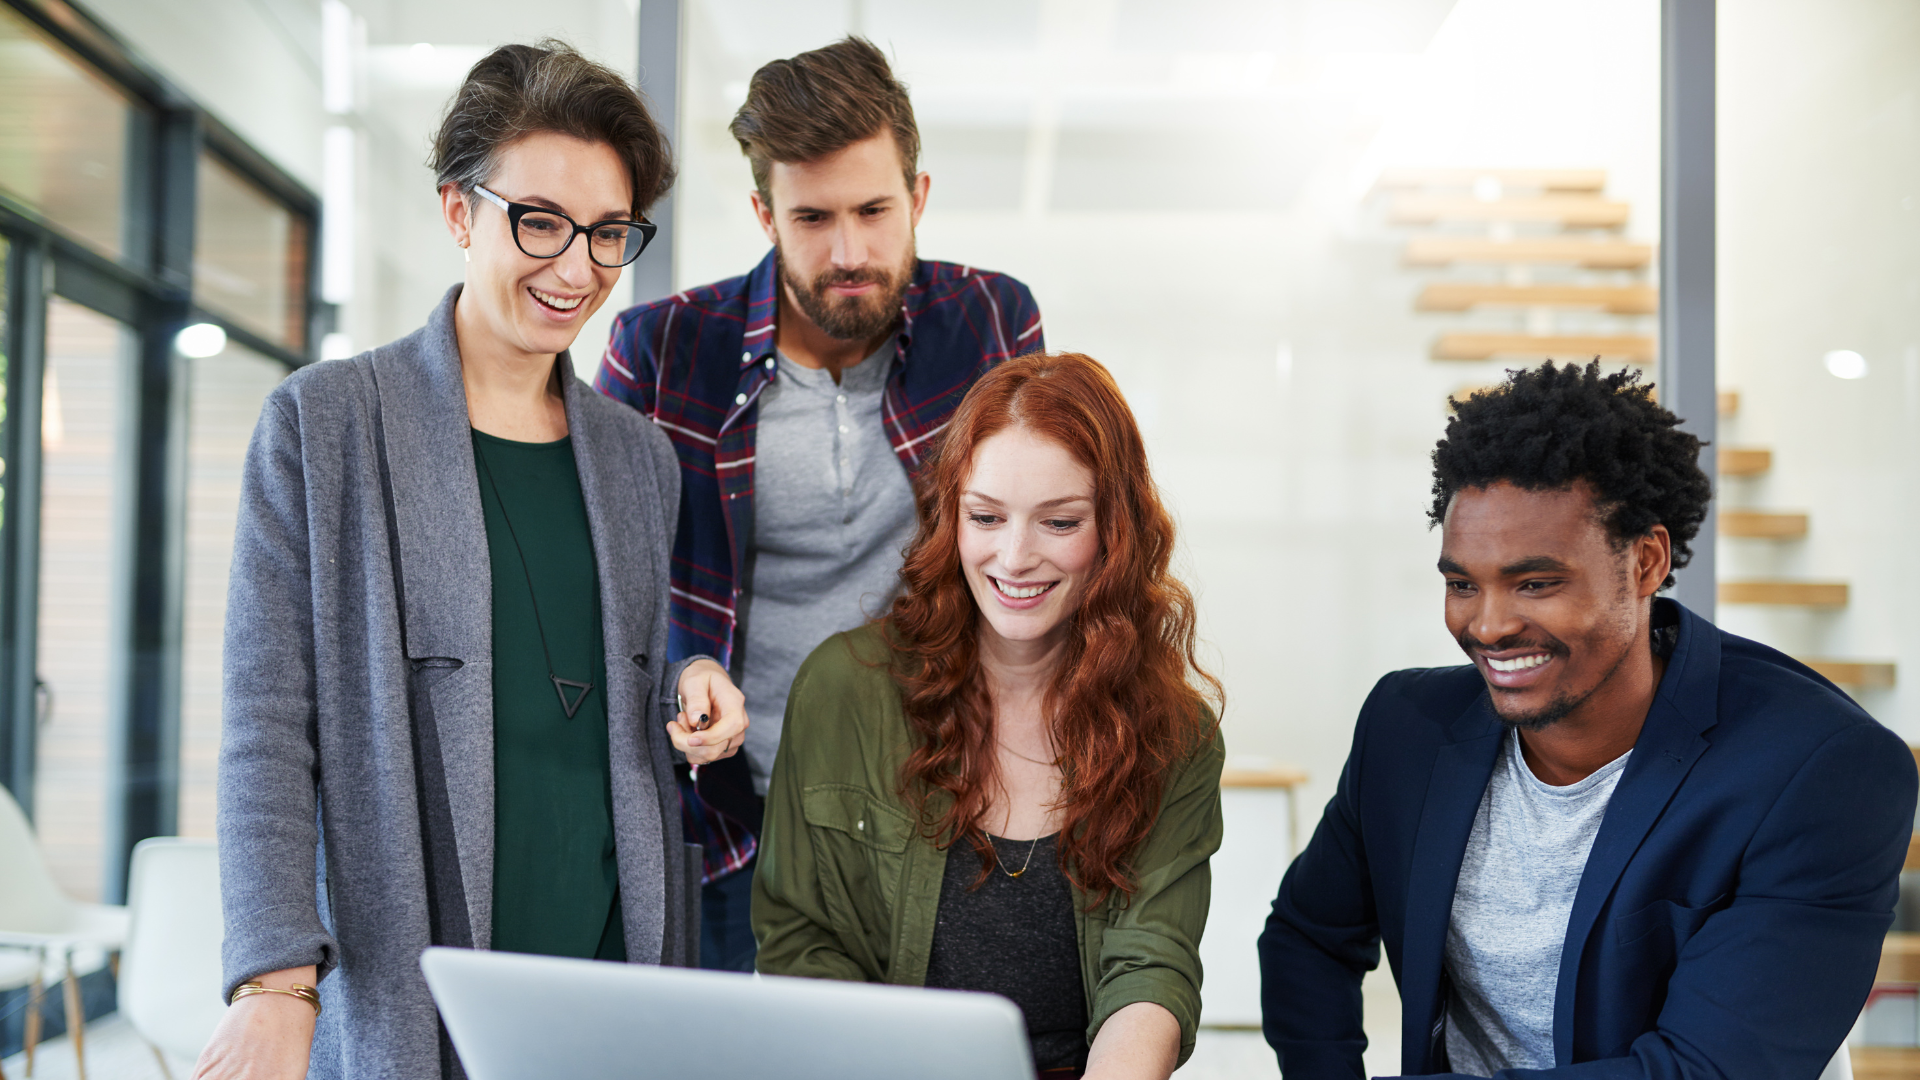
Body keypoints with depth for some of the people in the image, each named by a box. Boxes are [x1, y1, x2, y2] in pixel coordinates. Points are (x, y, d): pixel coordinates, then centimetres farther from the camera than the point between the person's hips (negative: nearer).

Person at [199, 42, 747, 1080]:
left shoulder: (640, 456, 12)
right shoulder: (321, 422, -3)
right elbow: (269, 724, -7)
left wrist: (687, 685, -1)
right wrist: (275, 984, -15)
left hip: (623, 973, 4)